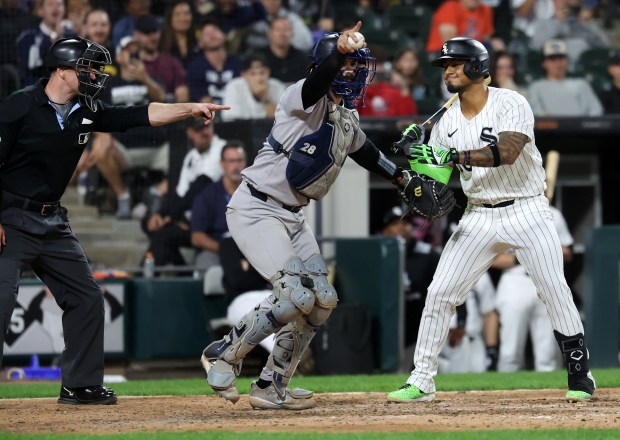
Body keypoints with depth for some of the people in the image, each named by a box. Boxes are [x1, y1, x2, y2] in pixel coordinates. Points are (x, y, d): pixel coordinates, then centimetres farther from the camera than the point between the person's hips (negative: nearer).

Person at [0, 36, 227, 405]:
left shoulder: (87, 111, 7)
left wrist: (190, 109, -1)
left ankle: (81, 385, 19)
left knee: (87, 297, 9)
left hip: (53, 222, 8)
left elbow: (139, 116, 9)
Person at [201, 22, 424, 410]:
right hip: (256, 210, -9)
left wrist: (402, 177, 27)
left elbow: (364, 151, 31)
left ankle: (271, 387, 15)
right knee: (296, 294, -20)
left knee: (322, 300, 5)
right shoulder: (307, 98, -16)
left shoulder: (348, 118, 11)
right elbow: (321, 76, -40)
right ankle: (224, 355, -1)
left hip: (293, 217, 9)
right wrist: (339, 49, -60)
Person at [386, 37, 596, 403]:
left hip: (527, 211, -5)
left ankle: (580, 374, 6)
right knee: (439, 293, -3)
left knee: (556, 291, -9)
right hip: (479, 218, 5)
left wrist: (452, 155, -36)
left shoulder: (510, 104, -11)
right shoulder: (447, 122, 6)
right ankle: (422, 381, 5)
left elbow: (507, 152, -28)